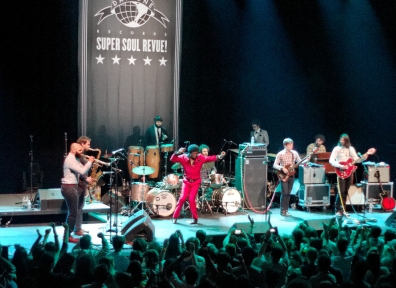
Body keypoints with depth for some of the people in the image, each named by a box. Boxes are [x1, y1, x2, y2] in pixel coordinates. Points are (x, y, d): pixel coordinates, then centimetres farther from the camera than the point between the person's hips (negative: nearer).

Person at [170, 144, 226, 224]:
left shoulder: (200, 158, -11)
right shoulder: (183, 158, -13)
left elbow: (209, 158, -19)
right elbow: (172, 159, -21)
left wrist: (219, 157, -36)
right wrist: (178, 153, -40)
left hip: (196, 182, -1)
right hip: (186, 181, 1)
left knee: (191, 199, -8)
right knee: (182, 198, -7)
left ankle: (195, 218, 7)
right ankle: (175, 217, 8)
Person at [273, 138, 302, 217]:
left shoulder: (295, 153, 5)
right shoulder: (280, 154, -8)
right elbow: (275, 165, -8)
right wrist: (282, 168, -22)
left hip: (291, 175, 4)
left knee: (288, 193, 7)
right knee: (285, 193, -9)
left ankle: (286, 210, 14)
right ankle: (283, 211, -3)